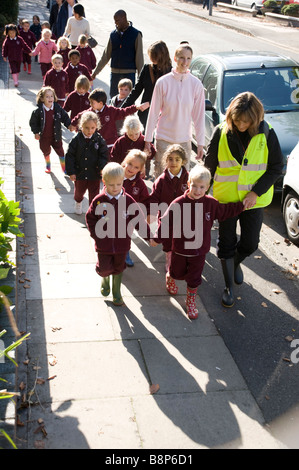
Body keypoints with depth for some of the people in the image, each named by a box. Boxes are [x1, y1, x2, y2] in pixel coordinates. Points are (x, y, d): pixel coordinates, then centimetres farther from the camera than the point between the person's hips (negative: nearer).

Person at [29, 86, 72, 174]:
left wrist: (69, 125, -13)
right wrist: (36, 132, -9)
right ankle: (48, 165, 46)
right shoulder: (38, 111, -15)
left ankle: (64, 168, 21)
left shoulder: (58, 108, -10)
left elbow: (65, 117, 2)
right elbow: (33, 122, -5)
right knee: (46, 152, 20)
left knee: (60, 151, 5)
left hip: (56, 136, 0)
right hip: (44, 136, 0)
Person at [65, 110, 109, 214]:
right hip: (80, 173, 1)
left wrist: (102, 168, -22)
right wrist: (71, 172, -10)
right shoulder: (76, 140, -12)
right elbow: (70, 156, -8)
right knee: (79, 191, 25)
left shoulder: (99, 140, -11)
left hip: (94, 174, -1)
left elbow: (104, 155, -6)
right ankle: (78, 202, 57)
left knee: (94, 194, 5)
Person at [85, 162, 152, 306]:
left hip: (122, 243, 1)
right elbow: (90, 218, 1)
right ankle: (105, 278, 39)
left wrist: (148, 236, -8)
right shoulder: (98, 201, -12)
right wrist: (95, 234, -8)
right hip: (104, 244, -1)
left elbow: (139, 219, -4)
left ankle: (117, 292, 39)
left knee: (119, 268, 16)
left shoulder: (128, 200, -10)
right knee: (105, 268, 1)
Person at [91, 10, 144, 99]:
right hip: (114, 72, 4)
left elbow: (139, 57, -3)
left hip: (129, 72, -4)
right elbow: (106, 55, 11)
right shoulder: (113, 34, 7)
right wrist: (96, 71, 10)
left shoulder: (135, 34, -3)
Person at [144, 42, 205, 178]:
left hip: (184, 140, 1)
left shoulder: (196, 84, -3)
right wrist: (148, 139, 1)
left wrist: (200, 143, 2)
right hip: (163, 139, -1)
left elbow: (199, 116, 1)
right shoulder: (163, 82, -7)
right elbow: (153, 113, -1)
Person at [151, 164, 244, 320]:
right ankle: (169, 278, 60)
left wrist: (242, 205, 5)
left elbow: (226, 211, 9)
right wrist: (157, 238, -11)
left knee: (194, 279, 12)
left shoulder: (211, 203, -10)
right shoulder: (178, 204, -21)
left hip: (199, 251, 1)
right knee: (177, 272, 24)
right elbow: (166, 222, -13)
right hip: (179, 249, -1)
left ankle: (191, 301, 35)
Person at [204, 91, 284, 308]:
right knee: (227, 243, 7)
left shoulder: (267, 134, -11)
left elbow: (276, 167, -5)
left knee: (250, 244, 9)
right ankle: (229, 286, 26)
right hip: (226, 197, 0)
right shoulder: (221, 132, -10)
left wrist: (256, 192, -14)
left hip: (254, 199, 0)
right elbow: (209, 164, 0)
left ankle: (235, 263, 44)